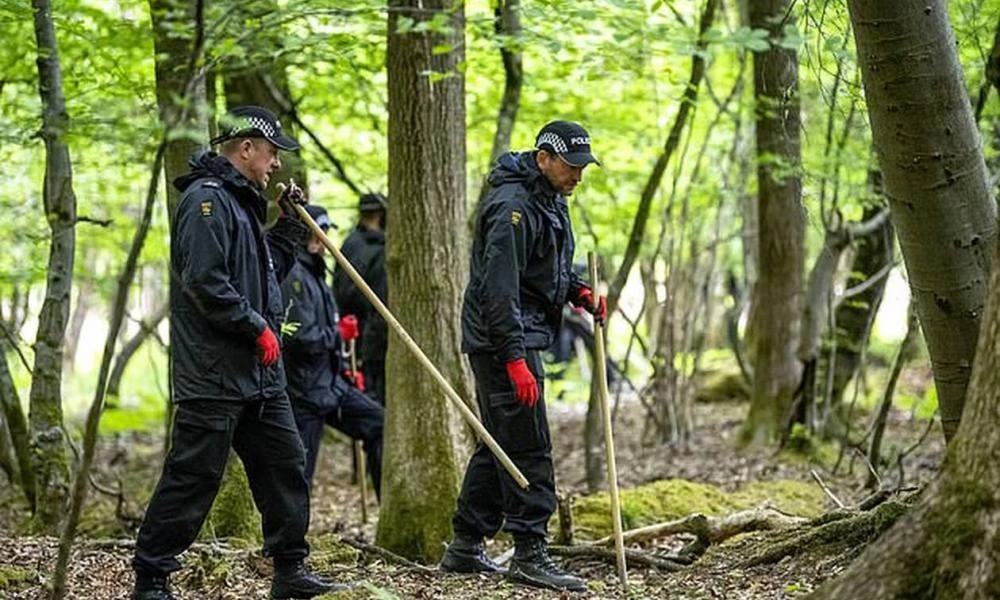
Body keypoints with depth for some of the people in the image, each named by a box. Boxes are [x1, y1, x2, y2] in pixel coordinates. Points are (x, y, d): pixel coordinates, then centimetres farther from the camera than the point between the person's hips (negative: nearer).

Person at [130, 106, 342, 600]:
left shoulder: (241, 202, 19)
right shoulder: (206, 199, -13)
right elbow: (205, 282, -23)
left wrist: (290, 222, 17)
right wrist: (258, 327, -17)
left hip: (260, 372, 10)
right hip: (214, 373, -10)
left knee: (285, 466, 12)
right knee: (192, 479, -5)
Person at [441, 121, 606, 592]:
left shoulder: (550, 200, 13)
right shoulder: (514, 207, -19)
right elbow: (499, 288, -25)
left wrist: (578, 291, 6)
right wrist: (515, 359, -28)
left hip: (520, 339, 11)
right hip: (503, 341, -11)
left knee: (499, 445, 15)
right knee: (528, 449, -9)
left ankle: (466, 547, 22)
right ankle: (530, 554, -5)